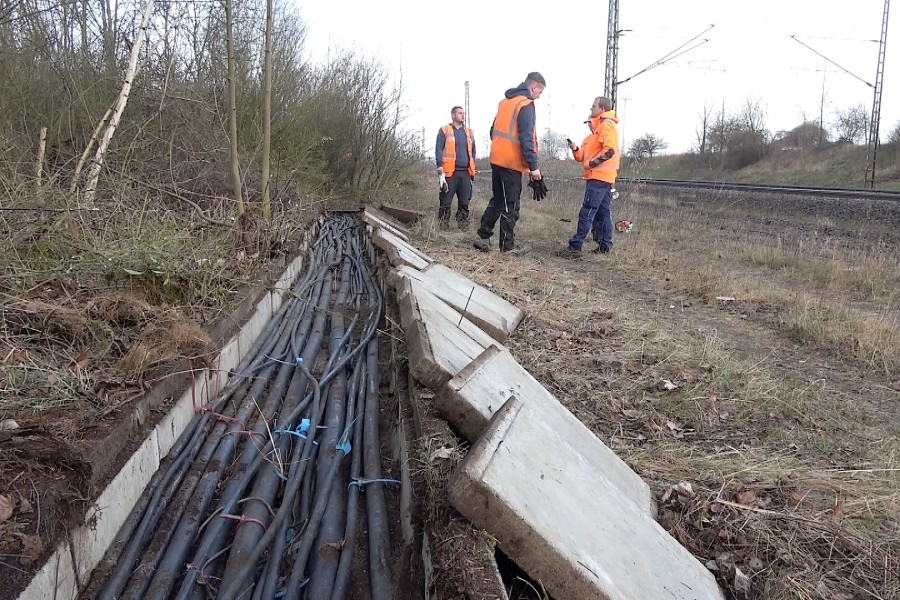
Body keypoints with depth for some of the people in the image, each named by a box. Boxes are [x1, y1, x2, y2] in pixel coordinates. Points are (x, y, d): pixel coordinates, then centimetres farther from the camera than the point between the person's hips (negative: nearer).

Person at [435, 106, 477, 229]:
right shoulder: (444, 130, 4)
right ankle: (443, 225, 1)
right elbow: (438, 149, -2)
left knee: (464, 200, 4)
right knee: (446, 200, -3)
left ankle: (463, 225, 9)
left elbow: (473, 151, 21)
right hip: (450, 172, -4)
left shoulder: (469, 132, 18)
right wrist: (440, 166, -12)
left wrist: (472, 167, 11)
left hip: (465, 172, 4)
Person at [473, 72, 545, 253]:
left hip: (497, 159, 8)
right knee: (511, 206, -2)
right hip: (512, 163, -8)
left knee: (497, 200, 17)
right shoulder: (526, 105, -11)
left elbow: (494, 131, 19)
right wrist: (533, 166, -17)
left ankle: (482, 236, 14)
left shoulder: (505, 102, 14)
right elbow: (526, 138, -18)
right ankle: (507, 246, 2)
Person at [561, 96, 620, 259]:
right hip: (603, 177, 11)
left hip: (599, 177, -11)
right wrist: (575, 149, 5)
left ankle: (575, 246, -14)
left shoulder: (607, 125, -9)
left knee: (587, 212, -12)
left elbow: (610, 150, -23)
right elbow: (586, 154, 21)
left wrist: (592, 163, -19)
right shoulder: (599, 128, 22)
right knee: (603, 212, 11)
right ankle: (605, 245, 15)